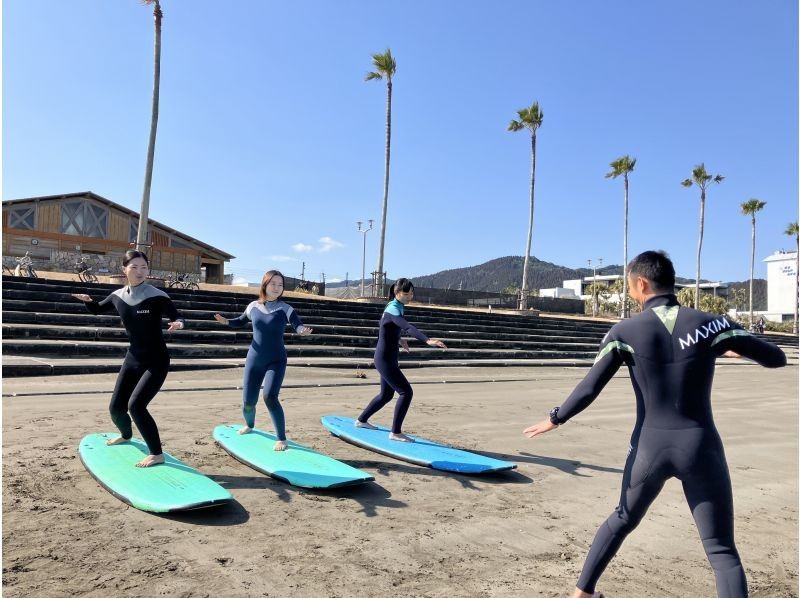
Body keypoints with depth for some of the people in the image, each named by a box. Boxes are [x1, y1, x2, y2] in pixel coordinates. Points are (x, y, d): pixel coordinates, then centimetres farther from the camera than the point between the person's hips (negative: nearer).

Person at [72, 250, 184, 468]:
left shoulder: (157, 297, -17)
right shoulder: (118, 296, 0)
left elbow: (175, 318, -12)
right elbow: (97, 309, 18)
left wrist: (179, 324, -37)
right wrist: (88, 301, -5)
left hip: (156, 361, -6)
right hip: (132, 358, 6)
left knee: (136, 404, -20)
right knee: (116, 406, 12)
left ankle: (157, 454, -7)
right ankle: (126, 435, 47)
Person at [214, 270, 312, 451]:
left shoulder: (285, 309, -10)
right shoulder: (254, 306, 0)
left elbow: (297, 325, -25)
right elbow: (241, 322, 18)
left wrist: (303, 330, -49)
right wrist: (226, 321, -2)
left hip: (276, 361, -3)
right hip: (253, 360, 3)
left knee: (270, 397, -22)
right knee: (248, 401, 7)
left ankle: (282, 439, -9)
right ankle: (249, 425, 42)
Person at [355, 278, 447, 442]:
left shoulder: (394, 307, 9)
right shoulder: (393, 310, -21)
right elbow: (408, 328, -40)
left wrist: (399, 340, 21)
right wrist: (427, 340, -52)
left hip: (388, 359, 10)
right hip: (385, 360, -10)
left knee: (386, 395, 20)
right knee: (406, 392, -11)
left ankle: (361, 420, 36)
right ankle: (396, 432, -4)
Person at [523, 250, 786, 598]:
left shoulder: (625, 332, -7)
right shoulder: (708, 324, -5)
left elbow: (588, 390, -8)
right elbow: (777, 359, 4)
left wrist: (555, 419, 6)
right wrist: (736, 347, 23)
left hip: (650, 447, 1)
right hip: (700, 447, 0)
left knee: (622, 520, 24)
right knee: (721, 550, 9)